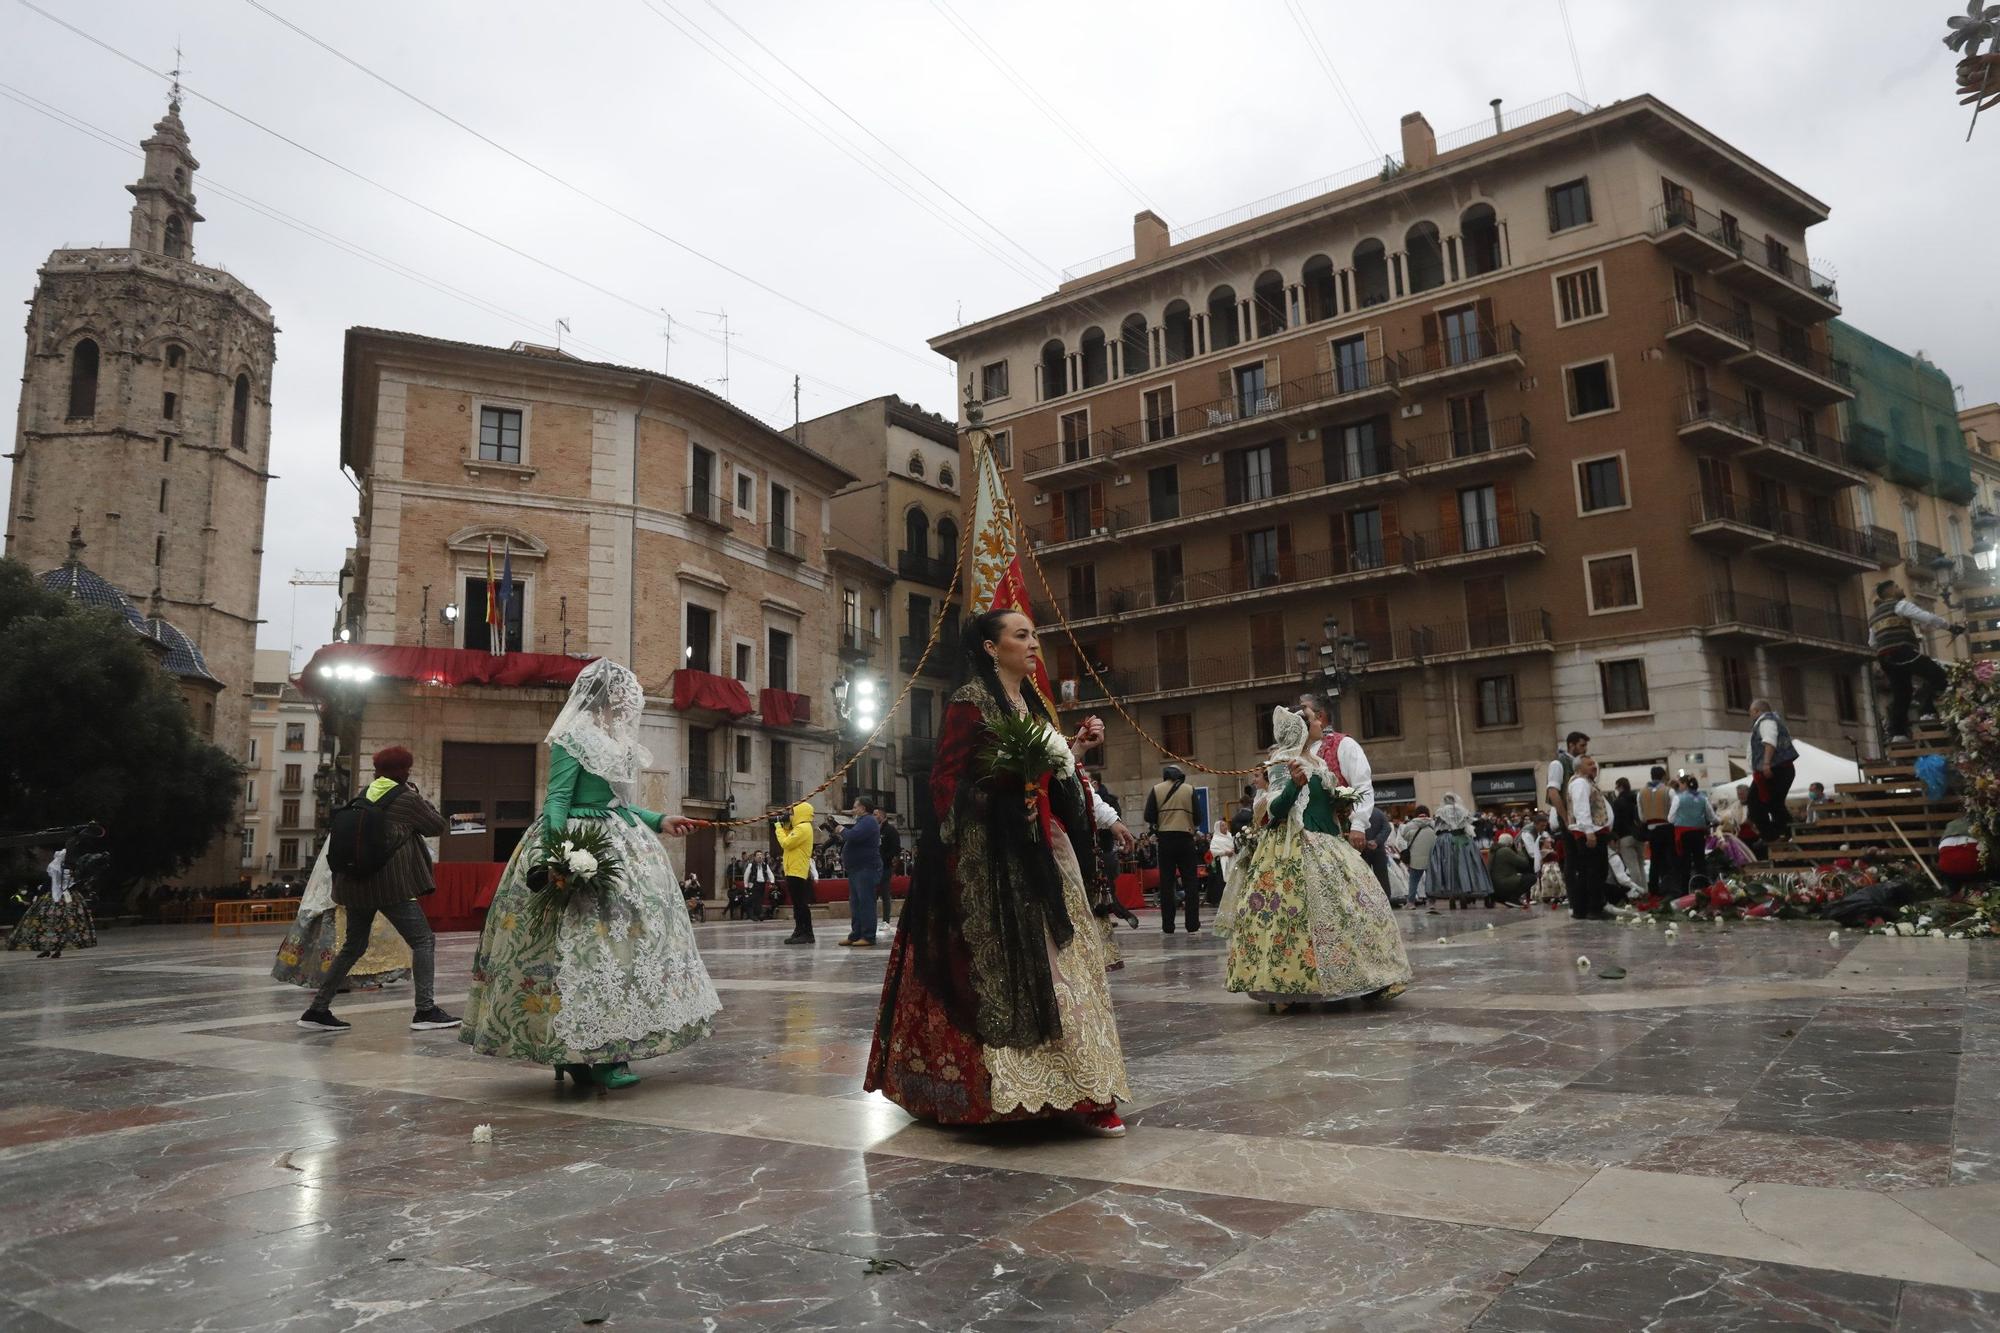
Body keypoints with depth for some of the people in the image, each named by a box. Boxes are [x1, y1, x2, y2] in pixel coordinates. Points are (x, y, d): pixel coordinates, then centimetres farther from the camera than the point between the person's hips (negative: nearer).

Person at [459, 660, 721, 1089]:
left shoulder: (612, 741, 17)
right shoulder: (573, 739, -9)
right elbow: (556, 800, -17)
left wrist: (659, 822, 21)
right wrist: (559, 854, -29)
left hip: (621, 849, 10)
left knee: (624, 940, 8)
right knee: (585, 946, -9)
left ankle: (604, 1050, 15)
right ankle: (586, 1056, -4)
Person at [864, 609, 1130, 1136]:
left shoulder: (1034, 706, 19)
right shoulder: (970, 701, -5)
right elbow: (947, 778, -10)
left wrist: (1074, 750, 8)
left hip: (1043, 852, 8)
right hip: (993, 857, -8)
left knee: (1058, 960, 4)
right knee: (1005, 962, -8)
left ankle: (1080, 1092, 6)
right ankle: (1005, 1090, 1)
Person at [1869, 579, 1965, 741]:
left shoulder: (1874, 615, 26)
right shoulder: (1900, 605, 2)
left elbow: (1872, 643, 29)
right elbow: (1927, 618, -9)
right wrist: (1950, 626, -1)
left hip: (1885, 658, 8)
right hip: (1903, 652, -8)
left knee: (1900, 694, 7)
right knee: (1939, 676, -4)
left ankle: (1897, 733, -2)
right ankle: (1926, 711, -14)